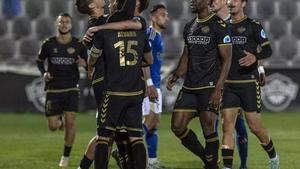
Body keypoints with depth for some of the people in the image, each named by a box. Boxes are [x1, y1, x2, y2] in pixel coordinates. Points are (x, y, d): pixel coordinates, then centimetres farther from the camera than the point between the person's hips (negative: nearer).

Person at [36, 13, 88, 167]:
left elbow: (88, 65, 7)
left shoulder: (78, 45, -1)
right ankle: (60, 120, 36)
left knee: (70, 122, -11)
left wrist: (84, 64, -17)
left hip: (71, 88, -1)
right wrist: (43, 73, -4)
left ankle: (66, 156, 6)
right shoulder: (49, 44, 0)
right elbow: (39, 60, 15)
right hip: (53, 89, 1)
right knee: (53, 127, -2)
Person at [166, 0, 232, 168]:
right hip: (189, 87, 7)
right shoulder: (189, 27, 15)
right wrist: (176, 76, 6)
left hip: (210, 86, -7)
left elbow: (226, 60, -10)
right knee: (177, 126, 2)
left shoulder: (219, 26, -7)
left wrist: (218, 89, -17)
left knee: (208, 128, -8)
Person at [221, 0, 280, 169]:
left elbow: (268, 50, -7)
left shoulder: (253, 25, -2)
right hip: (229, 84, 4)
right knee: (227, 126, -7)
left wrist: (255, 57, -27)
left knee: (255, 126, 1)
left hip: (248, 83, -4)